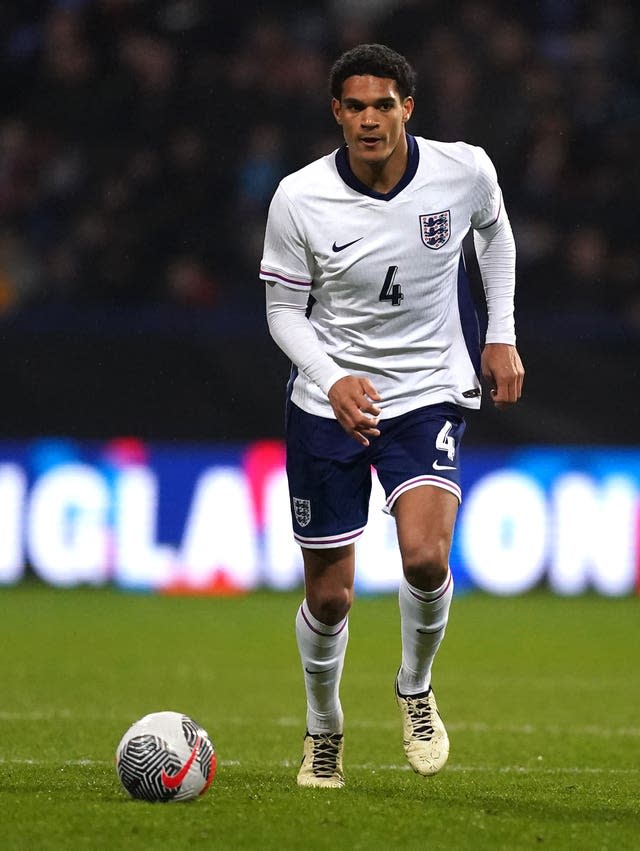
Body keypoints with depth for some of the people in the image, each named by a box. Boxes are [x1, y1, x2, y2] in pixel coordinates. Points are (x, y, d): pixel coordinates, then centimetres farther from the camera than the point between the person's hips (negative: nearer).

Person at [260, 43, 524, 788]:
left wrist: (501, 336, 10)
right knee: (329, 597, 4)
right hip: (327, 403, 0)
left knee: (425, 558, -23)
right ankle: (323, 731, 33)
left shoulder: (463, 170, -11)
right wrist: (333, 380, -21)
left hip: (430, 392, 0)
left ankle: (415, 688, 8)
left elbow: (494, 230, 13)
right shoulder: (299, 199, -15)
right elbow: (283, 310, -4)